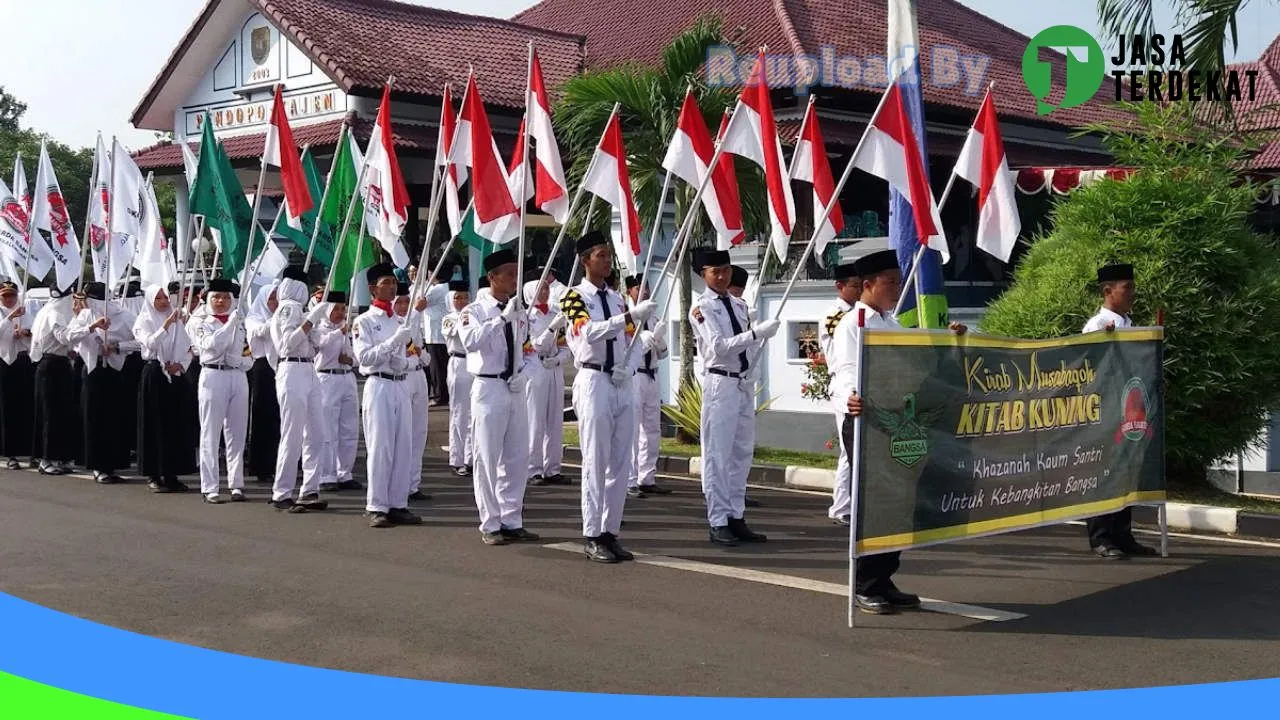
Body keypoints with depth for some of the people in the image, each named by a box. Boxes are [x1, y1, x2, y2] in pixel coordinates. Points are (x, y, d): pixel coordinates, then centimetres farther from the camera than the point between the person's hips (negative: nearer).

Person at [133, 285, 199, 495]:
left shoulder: (177, 321, 13)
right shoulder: (144, 322, 1)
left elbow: (188, 349, 12)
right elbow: (151, 343, -17)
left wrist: (180, 365, -5)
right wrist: (166, 324, -26)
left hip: (177, 375, 4)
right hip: (154, 375, -4)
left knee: (177, 425, 2)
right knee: (155, 425, -2)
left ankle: (171, 474, 9)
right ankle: (154, 475, 2)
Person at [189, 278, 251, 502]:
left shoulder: (240, 320, 15)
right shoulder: (200, 321, 3)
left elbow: (249, 354, 18)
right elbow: (212, 345, -15)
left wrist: (241, 360, -2)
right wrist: (231, 321, -17)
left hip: (238, 376, 4)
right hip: (213, 376, -4)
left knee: (237, 433, 5)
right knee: (210, 433, -2)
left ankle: (236, 484, 12)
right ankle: (209, 488, 1)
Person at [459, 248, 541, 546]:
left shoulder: (519, 312, 10)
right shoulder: (475, 310, -7)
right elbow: (471, 341, -26)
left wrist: (523, 373, 1)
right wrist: (502, 317, -33)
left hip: (515, 389, 6)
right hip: (489, 388, -6)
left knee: (517, 458, 9)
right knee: (488, 459, -1)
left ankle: (512, 521, 19)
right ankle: (490, 525, 8)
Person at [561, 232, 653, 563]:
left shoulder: (617, 298, 16)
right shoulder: (575, 298, -3)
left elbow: (630, 340, 16)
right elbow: (590, 333, -21)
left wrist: (627, 367, -4)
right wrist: (631, 315, -30)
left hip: (623, 384, 7)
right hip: (594, 382, -6)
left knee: (621, 464, 7)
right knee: (595, 462, -5)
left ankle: (610, 532, 15)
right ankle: (592, 537, 1)